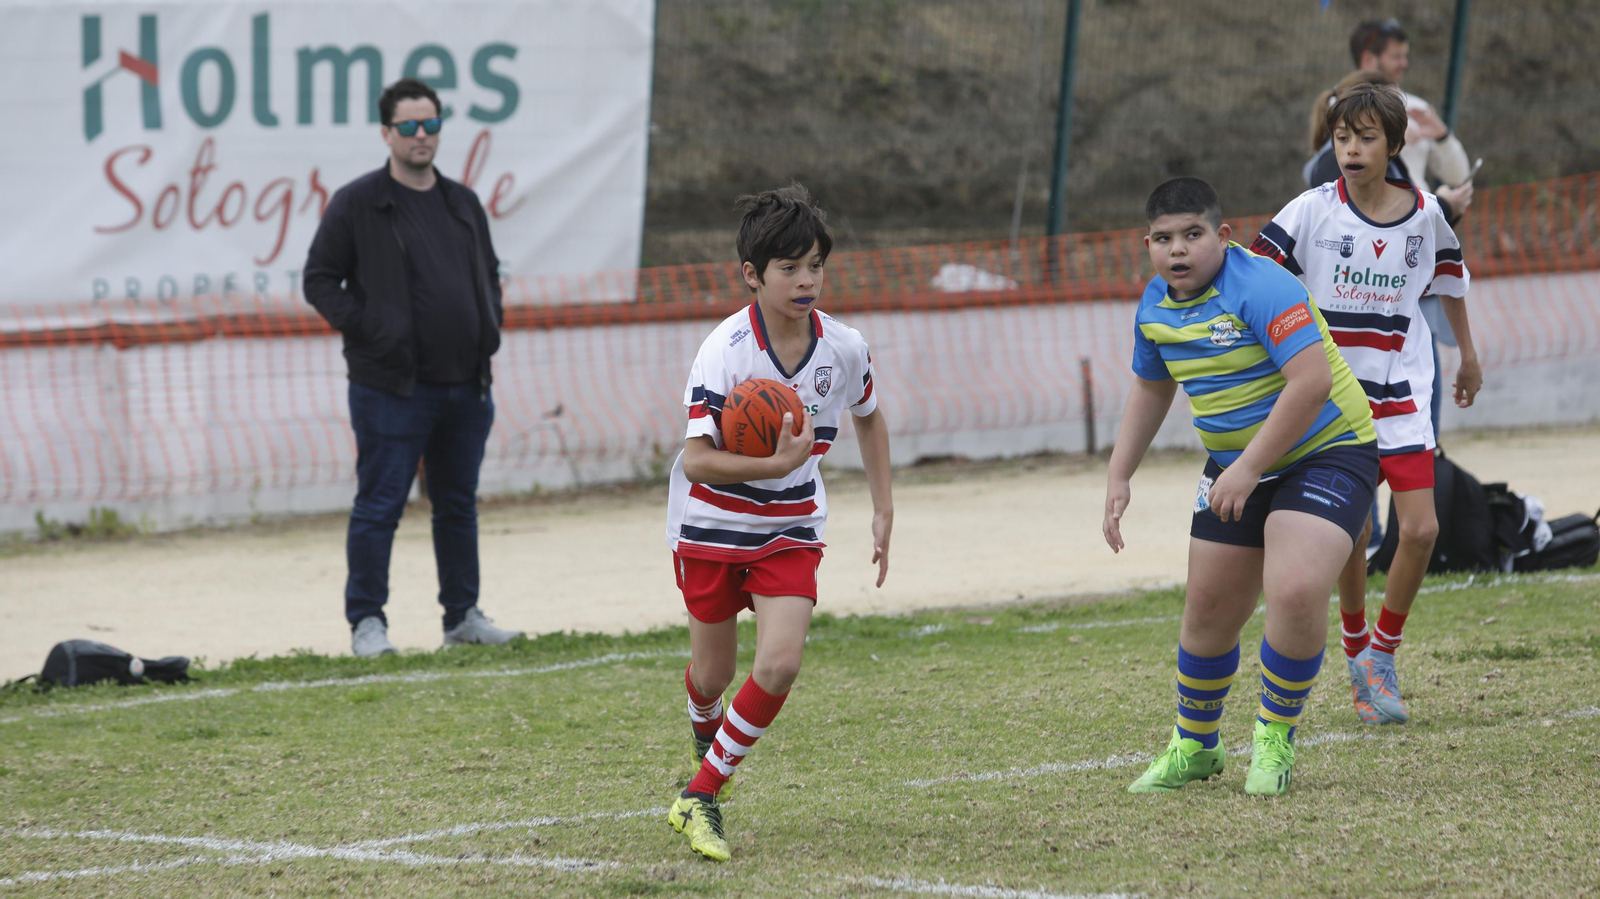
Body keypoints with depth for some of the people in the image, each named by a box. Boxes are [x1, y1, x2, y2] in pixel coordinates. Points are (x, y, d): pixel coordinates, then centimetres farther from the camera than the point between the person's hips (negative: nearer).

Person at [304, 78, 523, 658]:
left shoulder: (463, 204, 14)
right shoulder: (357, 204, -4)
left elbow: (489, 272, 26)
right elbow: (319, 280, -4)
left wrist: (489, 326, 10)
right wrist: (365, 330, -12)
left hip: (465, 386, 6)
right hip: (392, 387, -6)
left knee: (458, 505, 13)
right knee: (379, 506, -4)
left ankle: (463, 616, 21)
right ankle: (366, 621, 3)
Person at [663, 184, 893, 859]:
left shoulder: (844, 348, -8)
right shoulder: (725, 350, -22)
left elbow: (869, 418, 15)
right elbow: (695, 460, -27)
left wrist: (883, 512, 13)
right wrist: (778, 464, -39)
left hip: (791, 532, 2)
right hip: (711, 525, -2)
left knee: (780, 663, -18)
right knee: (713, 675, 12)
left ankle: (701, 797, -6)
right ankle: (707, 739, 49)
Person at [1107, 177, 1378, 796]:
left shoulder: (1260, 288, -24)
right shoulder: (1155, 305, 1)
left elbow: (1311, 381, -32)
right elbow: (1151, 388, 20)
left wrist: (1249, 469, -30)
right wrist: (1119, 477, 13)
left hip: (1326, 452, -7)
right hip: (1235, 467, 7)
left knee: (1294, 593, -26)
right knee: (1209, 609, 8)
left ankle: (1276, 738, -4)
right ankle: (1195, 746, 31)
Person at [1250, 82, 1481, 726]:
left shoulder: (1424, 215, -1)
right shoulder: (1314, 212, -10)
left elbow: (1449, 277, 18)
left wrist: (1468, 354, 29)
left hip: (1400, 395, 2)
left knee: (1420, 530, -9)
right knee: (1350, 537, 3)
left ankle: (1382, 654, 11)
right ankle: (1356, 654, 26)